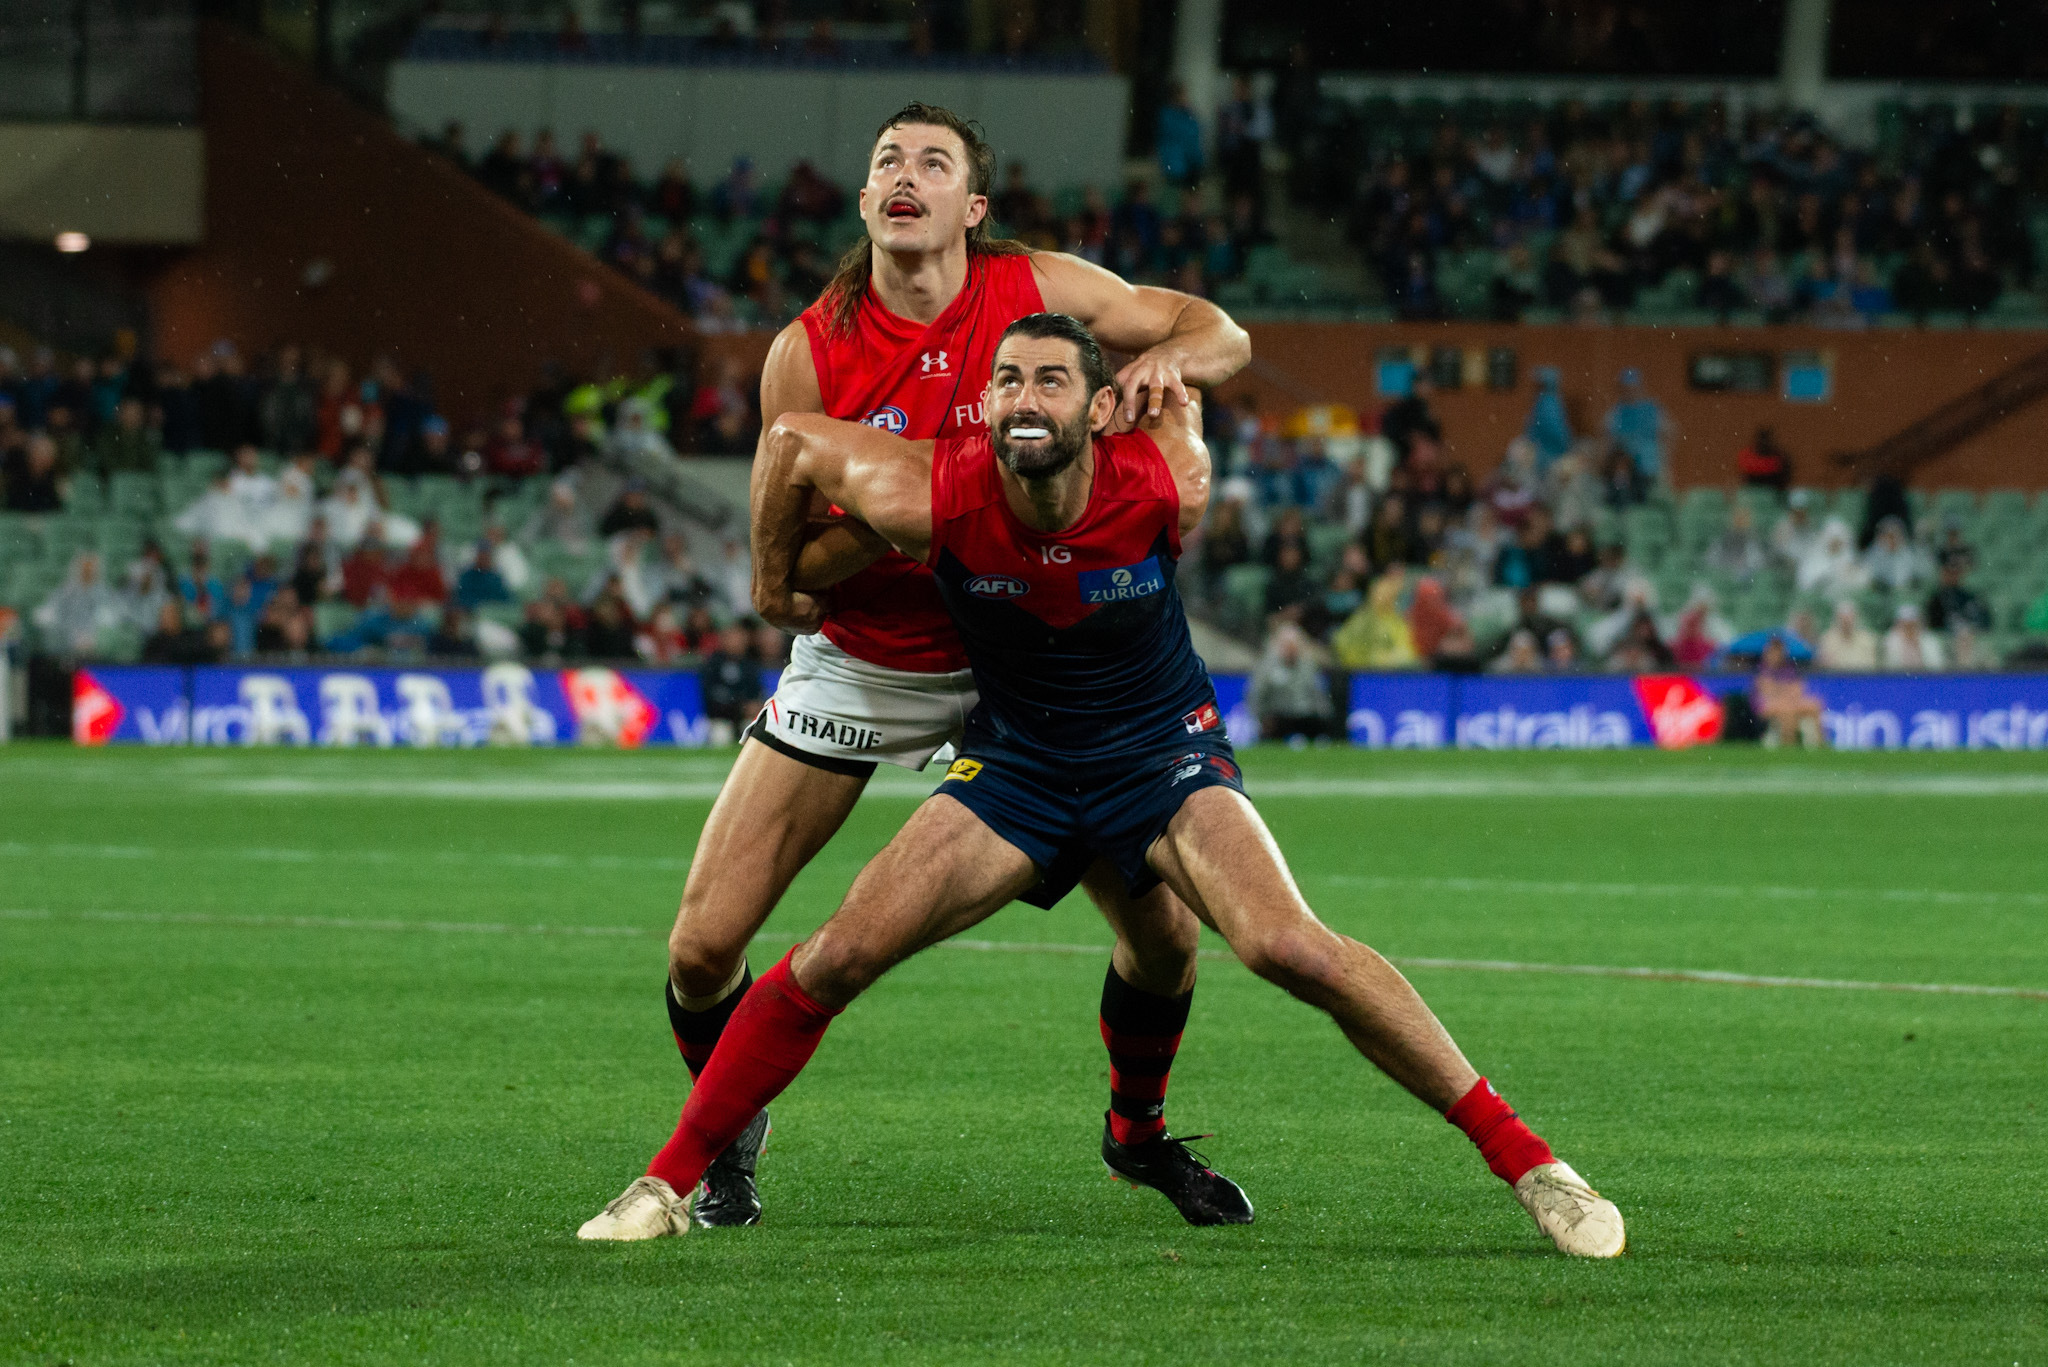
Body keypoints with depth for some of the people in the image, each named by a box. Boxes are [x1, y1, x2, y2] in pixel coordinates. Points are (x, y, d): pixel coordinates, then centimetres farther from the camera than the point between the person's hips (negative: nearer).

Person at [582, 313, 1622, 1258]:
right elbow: (792, 440, -6)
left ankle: (1523, 1159, -16)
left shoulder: (1165, 488, -25)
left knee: (1293, 951, -24)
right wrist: (776, 586, 8)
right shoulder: (933, 498, -25)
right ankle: (670, 1182, 6)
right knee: (835, 958, -11)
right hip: (1016, 762, 2)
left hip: (1165, 750, -2)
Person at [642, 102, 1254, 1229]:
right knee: (703, 943, -9)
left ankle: (1140, 1128, 21)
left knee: (1165, 924, -8)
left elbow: (1220, 335, -2)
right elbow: (781, 565, -11)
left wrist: (1164, 359, -25)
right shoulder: (809, 351, -13)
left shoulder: (1036, 290, -10)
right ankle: (728, 1150, 19)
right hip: (856, 666, -1)